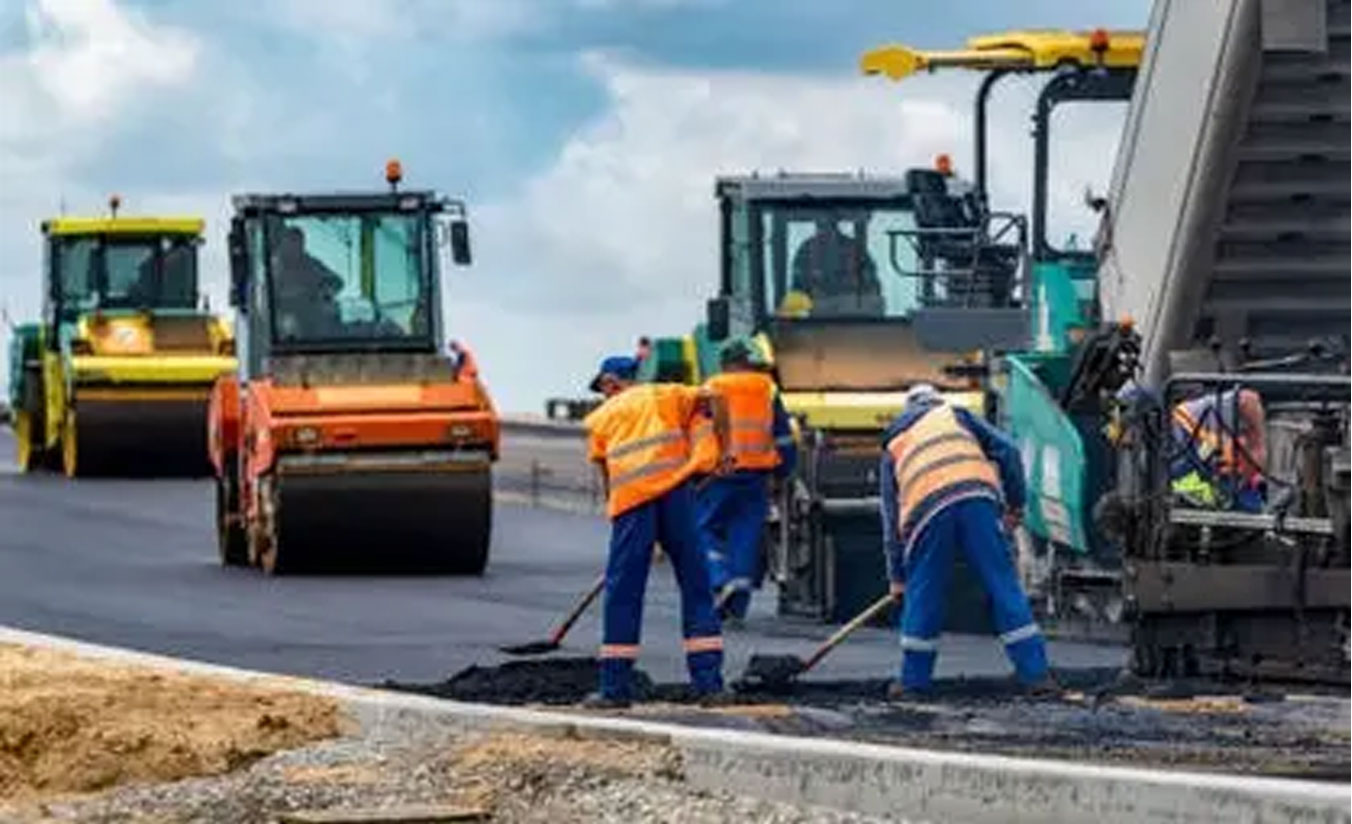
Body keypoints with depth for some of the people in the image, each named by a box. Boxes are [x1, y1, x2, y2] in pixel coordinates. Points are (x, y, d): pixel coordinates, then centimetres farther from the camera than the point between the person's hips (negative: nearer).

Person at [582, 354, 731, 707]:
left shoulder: (601, 417, 21)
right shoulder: (665, 394, 22)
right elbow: (713, 400, 8)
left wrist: (613, 508, 28)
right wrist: (723, 450, 9)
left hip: (630, 498, -1)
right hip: (674, 489, 1)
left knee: (622, 594, 3)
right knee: (695, 587, 7)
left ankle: (615, 687, 1)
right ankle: (708, 681, 4)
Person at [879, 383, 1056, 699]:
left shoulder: (893, 447, 31)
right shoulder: (955, 416, 28)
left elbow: (891, 519, 29)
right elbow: (1006, 450, 15)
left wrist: (897, 576, 32)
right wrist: (1015, 503, 21)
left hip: (928, 510, 1)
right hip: (976, 497, -1)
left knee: (923, 594, 14)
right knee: (1004, 586, 3)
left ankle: (913, 680, 17)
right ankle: (1036, 673, 0)